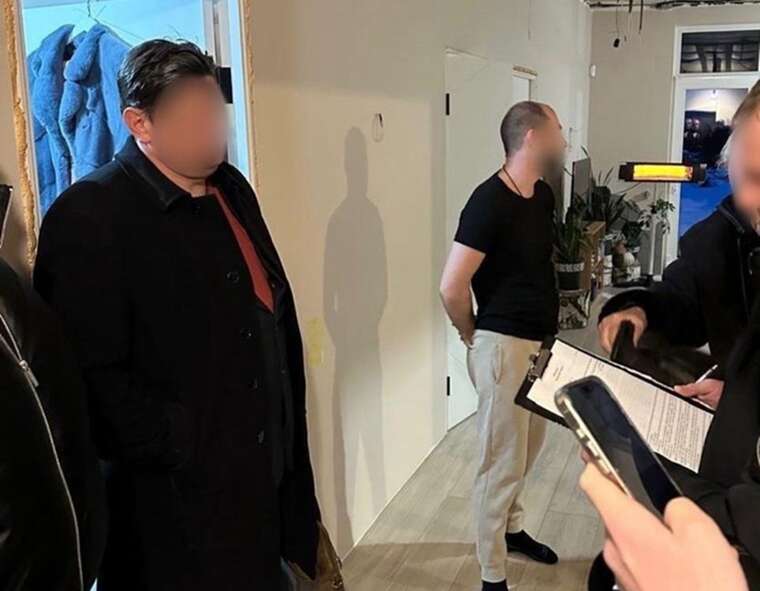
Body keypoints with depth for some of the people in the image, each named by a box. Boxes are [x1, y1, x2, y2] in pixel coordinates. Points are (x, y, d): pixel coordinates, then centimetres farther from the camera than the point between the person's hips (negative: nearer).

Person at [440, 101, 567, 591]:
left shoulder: (544, 195, 7)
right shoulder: (490, 201, -20)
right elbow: (452, 286, -22)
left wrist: (548, 326, 15)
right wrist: (475, 339, -7)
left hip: (541, 342, 9)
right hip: (504, 346, -8)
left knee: (528, 450, 23)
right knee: (502, 462, 2)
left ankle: (511, 529, 44)